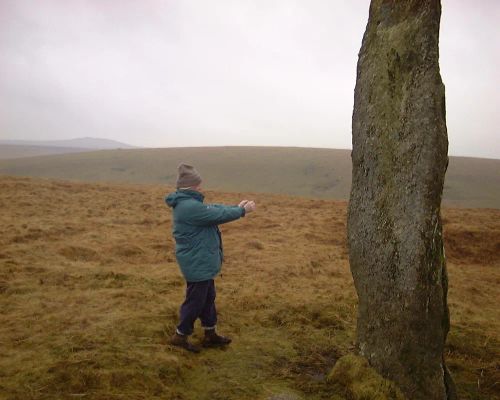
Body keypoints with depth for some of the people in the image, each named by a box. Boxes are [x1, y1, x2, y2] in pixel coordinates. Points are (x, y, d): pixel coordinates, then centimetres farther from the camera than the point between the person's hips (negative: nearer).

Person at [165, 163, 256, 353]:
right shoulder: (190, 206, -27)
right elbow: (218, 215, -21)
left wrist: (237, 207, 5)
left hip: (201, 262, 11)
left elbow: (214, 208, 11)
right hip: (197, 264, -11)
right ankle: (180, 336, 21)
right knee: (195, 300, 5)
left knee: (208, 297, 20)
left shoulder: (188, 203, 7)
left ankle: (210, 334, 33)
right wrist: (243, 210, -8)